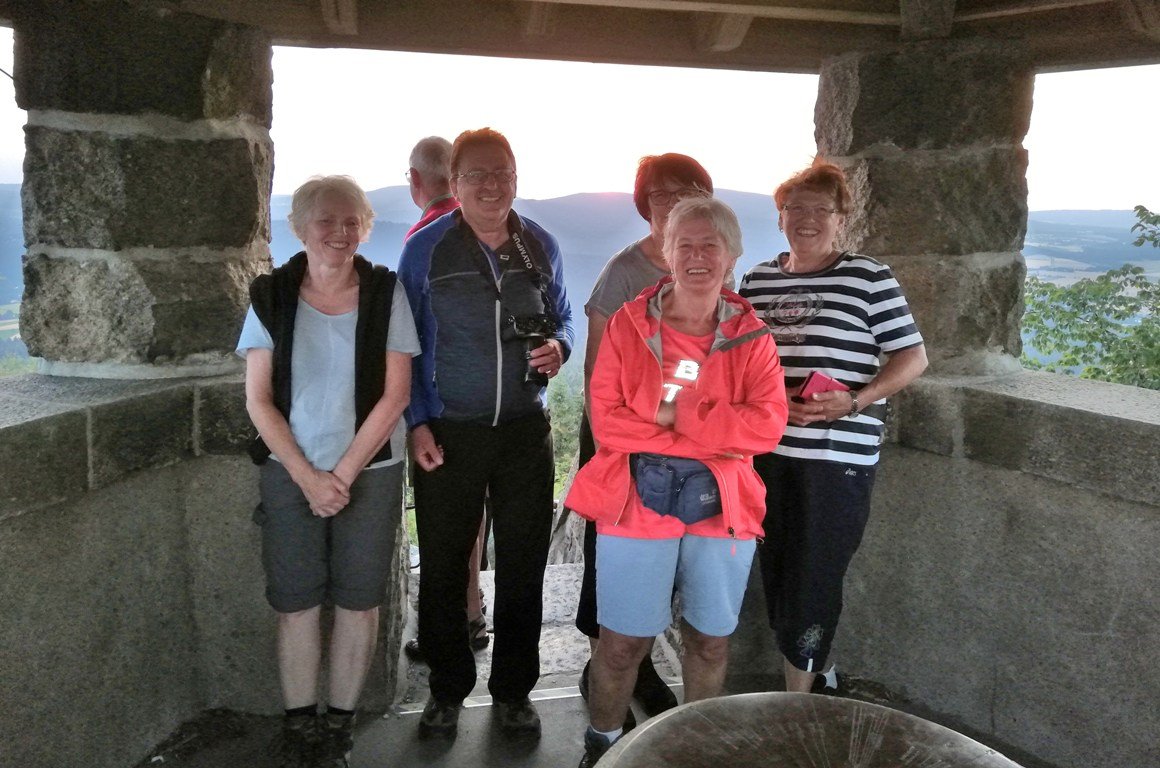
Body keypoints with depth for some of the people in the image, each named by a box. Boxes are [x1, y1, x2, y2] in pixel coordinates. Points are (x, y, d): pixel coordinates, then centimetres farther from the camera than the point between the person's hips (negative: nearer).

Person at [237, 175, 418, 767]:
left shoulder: (385, 293, -4)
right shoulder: (271, 295, -1)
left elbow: (395, 395, -6)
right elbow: (258, 399, -2)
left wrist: (344, 473, -10)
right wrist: (307, 476, -9)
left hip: (370, 472, 0)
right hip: (289, 473, 1)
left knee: (358, 601, 6)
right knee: (295, 603, 6)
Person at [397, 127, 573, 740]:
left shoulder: (541, 246, 5)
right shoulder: (425, 248, -3)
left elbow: (562, 319, 16)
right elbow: (404, 343, 0)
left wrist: (558, 347, -8)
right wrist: (417, 424, -6)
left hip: (525, 430, 2)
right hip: (447, 433, -2)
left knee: (523, 564, 10)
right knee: (443, 567, 8)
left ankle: (513, 690, 28)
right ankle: (447, 689, 28)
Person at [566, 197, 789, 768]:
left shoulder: (751, 337, 2)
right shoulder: (628, 324, -3)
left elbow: (767, 424, -9)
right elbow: (607, 420, -11)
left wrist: (675, 414, -17)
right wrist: (713, 437, -14)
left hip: (722, 504, 2)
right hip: (637, 502, -2)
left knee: (710, 639, 15)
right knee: (624, 641, 7)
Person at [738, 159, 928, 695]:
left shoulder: (869, 278, -3)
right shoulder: (757, 280, 11)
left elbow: (912, 358, -2)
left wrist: (855, 401, -17)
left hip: (837, 456, -5)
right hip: (767, 451, 5)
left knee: (813, 581, -1)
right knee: (776, 574, 12)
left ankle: (797, 700, 14)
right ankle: (811, 673, 34)